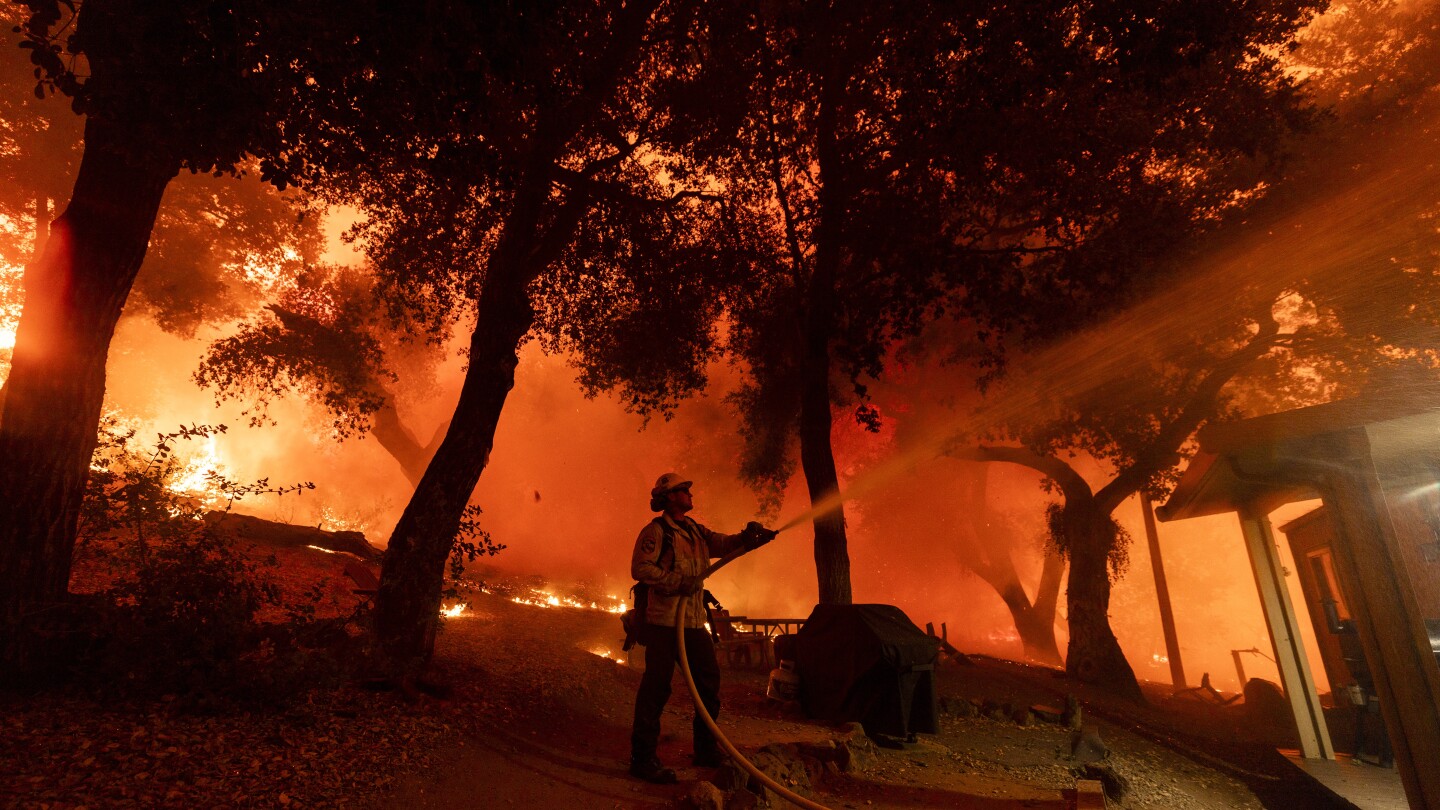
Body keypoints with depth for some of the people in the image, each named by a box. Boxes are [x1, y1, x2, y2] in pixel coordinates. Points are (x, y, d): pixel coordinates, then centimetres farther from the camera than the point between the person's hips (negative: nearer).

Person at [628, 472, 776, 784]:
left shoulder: (695, 531, 18)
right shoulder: (656, 531, -7)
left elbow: (724, 544, 8)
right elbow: (640, 568, -16)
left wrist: (749, 537, -11)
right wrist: (678, 582, -20)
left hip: (694, 621, 8)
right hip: (663, 621, -8)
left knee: (709, 682, 12)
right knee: (657, 686, -6)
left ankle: (706, 751, 25)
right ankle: (643, 758, 2)